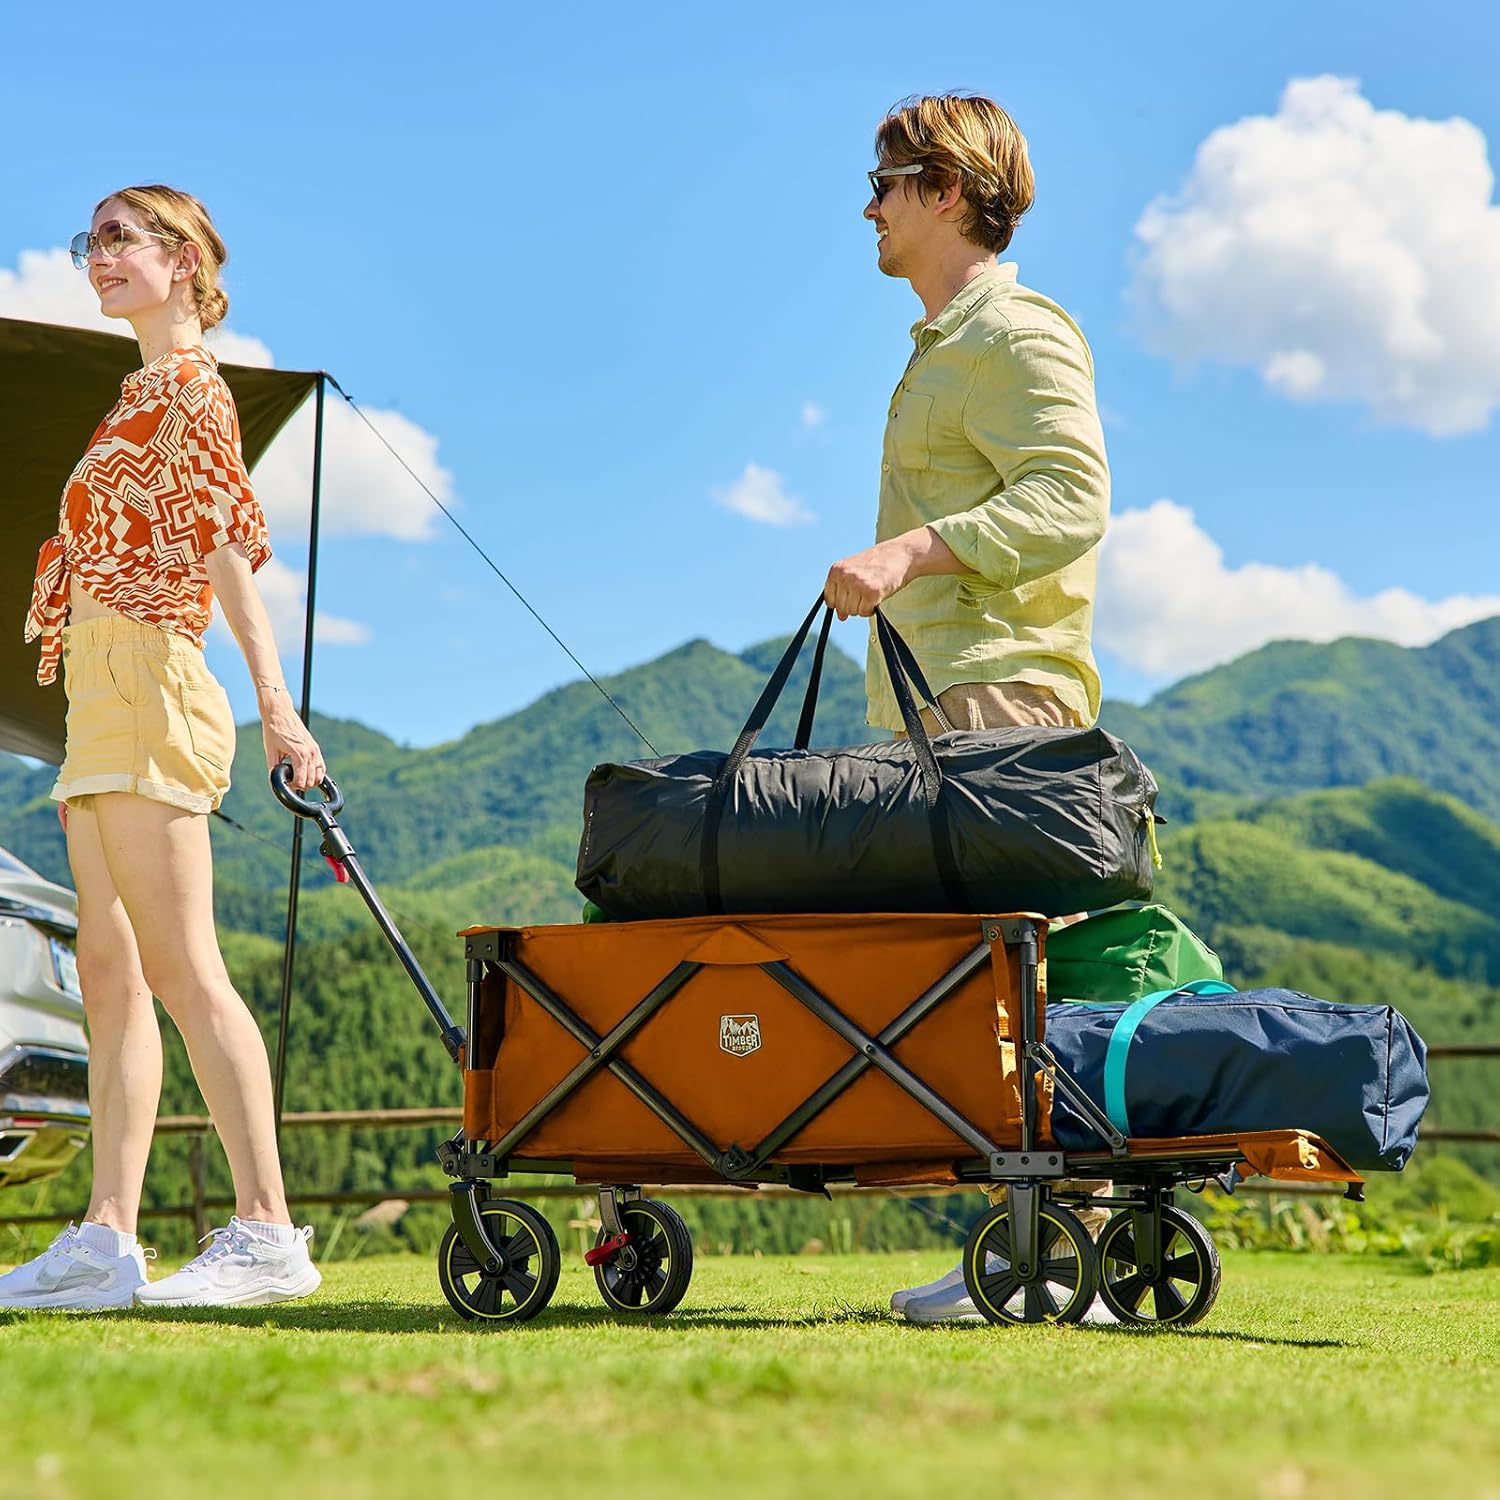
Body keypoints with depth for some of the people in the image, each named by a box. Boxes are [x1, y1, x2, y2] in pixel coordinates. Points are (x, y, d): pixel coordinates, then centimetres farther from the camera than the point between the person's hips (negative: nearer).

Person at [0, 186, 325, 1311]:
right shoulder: (148, 391, 22)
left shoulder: (188, 385, -5)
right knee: (111, 971, 6)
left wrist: (274, 699, -22)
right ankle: (106, 1241, 8)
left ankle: (268, 1234, -12)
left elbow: (229, 542, -14)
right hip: (106, 692, 10)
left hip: (146, 678, -10)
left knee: (180, 966, -13)